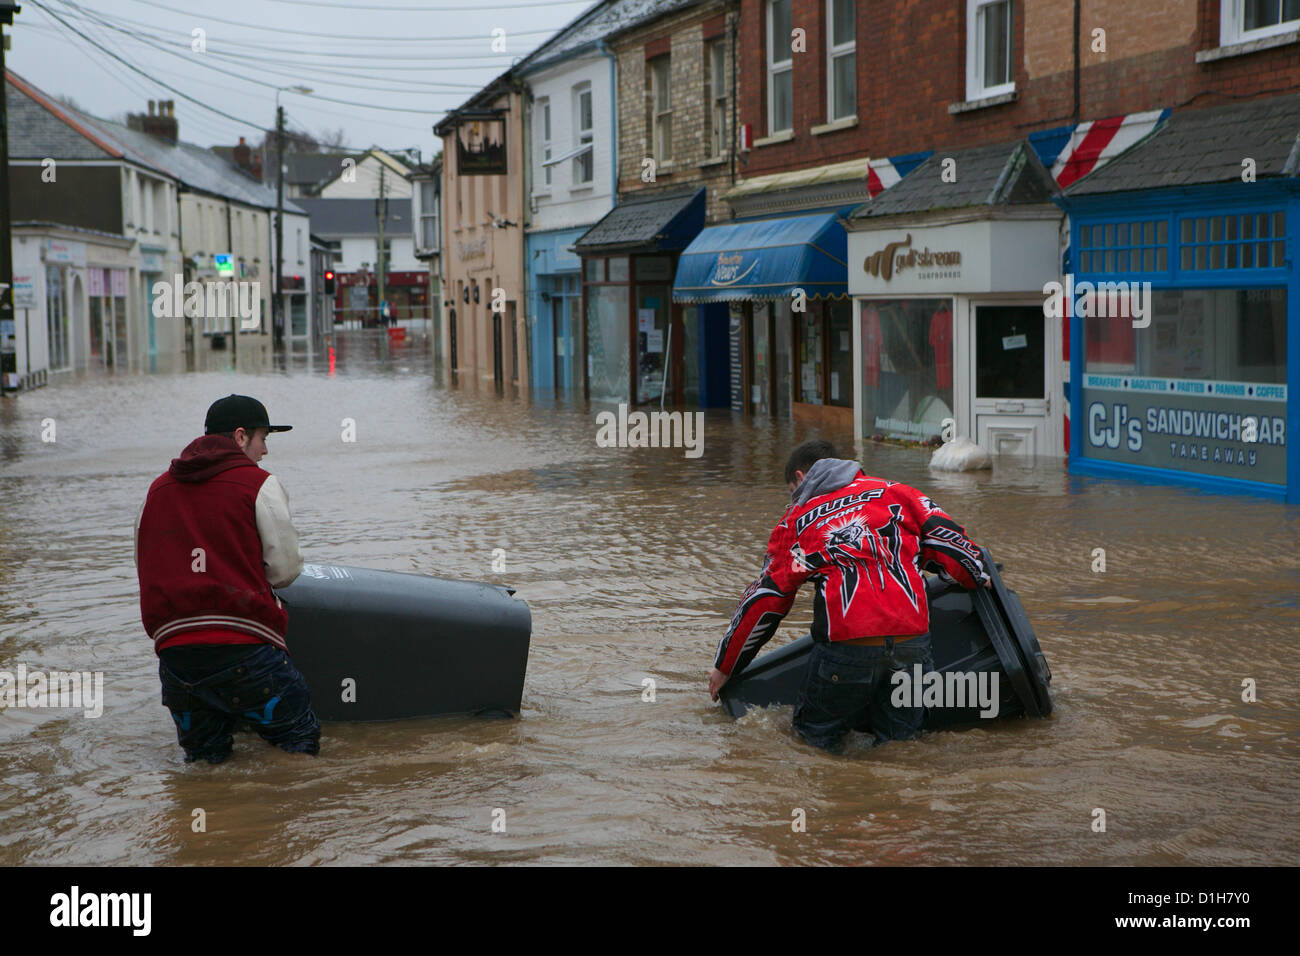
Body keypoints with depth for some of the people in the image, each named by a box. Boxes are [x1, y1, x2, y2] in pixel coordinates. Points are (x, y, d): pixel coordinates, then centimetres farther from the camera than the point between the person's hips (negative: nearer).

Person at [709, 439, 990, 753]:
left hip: (846, 644, -2)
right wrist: (979, 578, 29)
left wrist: (725, 666, 23)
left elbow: (765, 599, 15)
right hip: (912, 640, 2)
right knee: (901, 739, 15)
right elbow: (944, 537, 10)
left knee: (817, 735, 14)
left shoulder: (796, 518, 15)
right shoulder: (892, 491, 18)